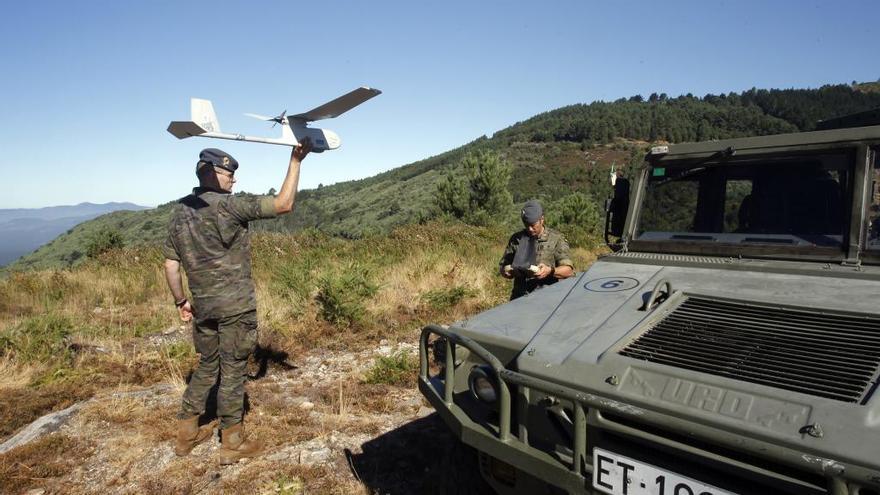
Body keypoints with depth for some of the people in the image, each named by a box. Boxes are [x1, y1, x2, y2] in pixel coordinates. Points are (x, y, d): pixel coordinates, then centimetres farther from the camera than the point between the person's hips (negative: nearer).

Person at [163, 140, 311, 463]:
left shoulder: (180, 211, 7)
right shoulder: (228, 206, -14)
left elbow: (170, 264, 9)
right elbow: (283, 204, -16)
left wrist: (181, 301, 20)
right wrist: (296, 161, -10)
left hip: (203, 306, 7)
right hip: (235, 305, -6)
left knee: (207, 366, 21)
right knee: (233, 371, 5)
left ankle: (186, 434, 30)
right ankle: (232, 443, 17)